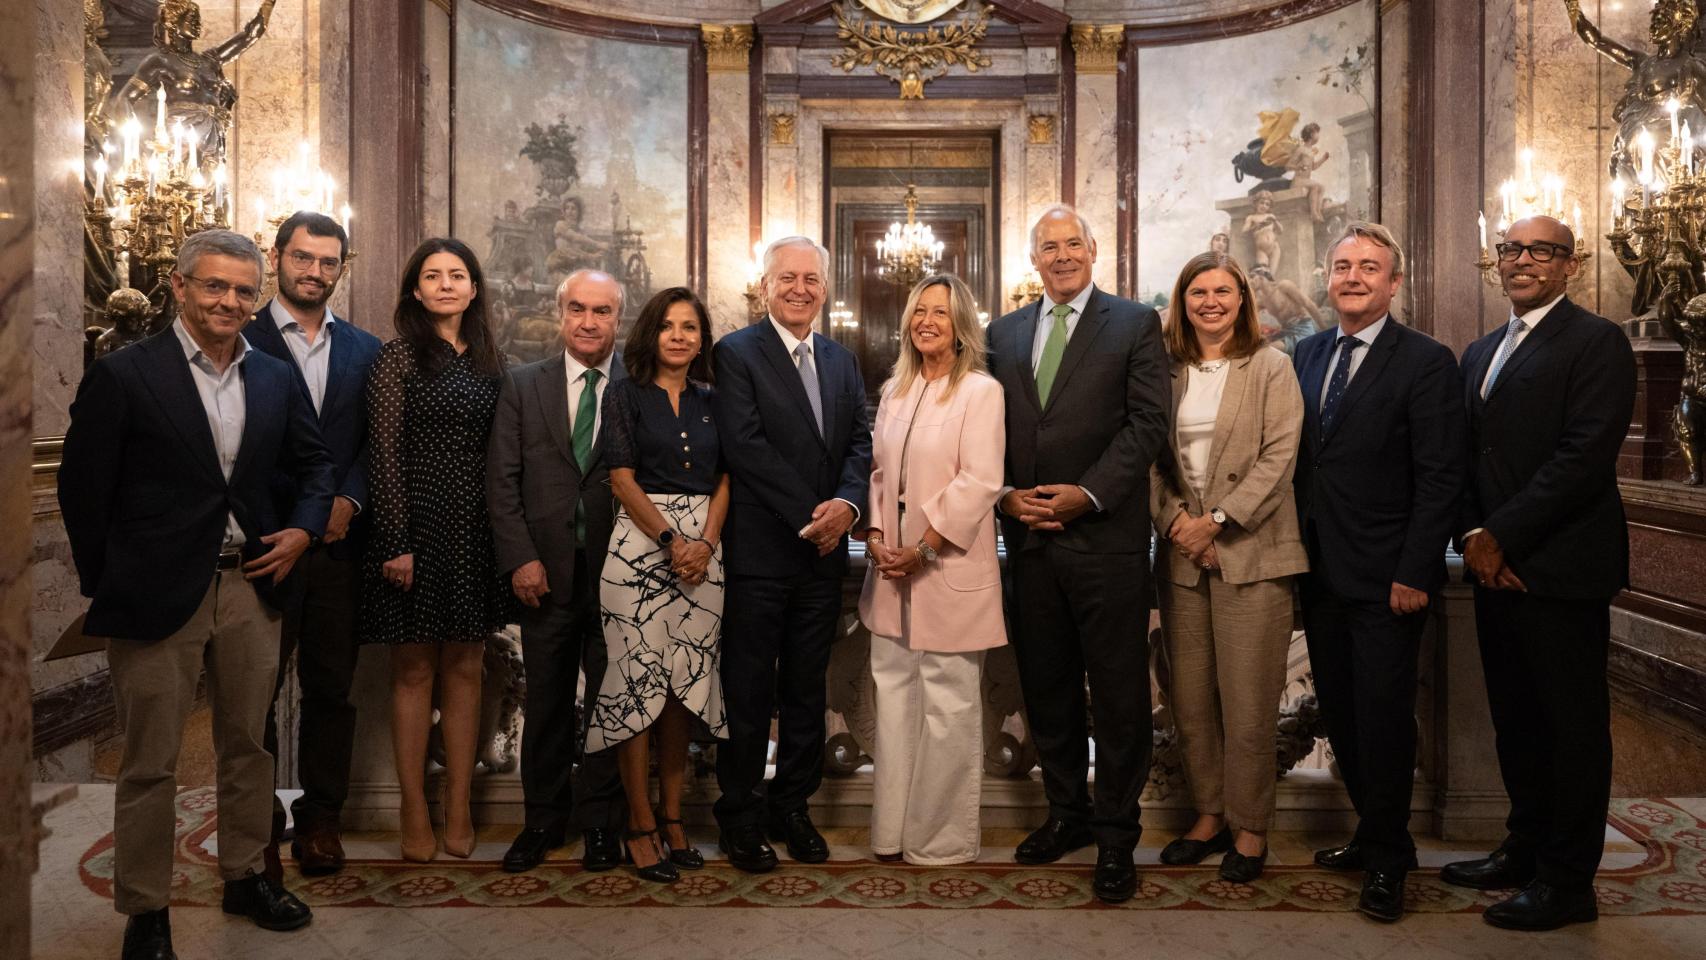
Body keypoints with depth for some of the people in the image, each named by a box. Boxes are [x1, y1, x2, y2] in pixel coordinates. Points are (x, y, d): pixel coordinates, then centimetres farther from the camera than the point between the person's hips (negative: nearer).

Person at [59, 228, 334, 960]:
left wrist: (305, 527, 3)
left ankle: (246, 875, 32)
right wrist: (104, 588, -2)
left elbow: (313, 462, 19)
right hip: (156, 594, -4)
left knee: (247, 744, 15)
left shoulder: (276, 379, 7)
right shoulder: (123, 375, -6)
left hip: (250, 586, 4)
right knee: (149, 763, 5)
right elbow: (83, 488, -4)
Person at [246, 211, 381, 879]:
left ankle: (320, 819, 20)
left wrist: (347, 502, -9)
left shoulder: (365, 350, 12)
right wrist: (293, 521, -12)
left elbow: (374, 443, 7)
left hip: (338, 542, 3)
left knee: (331, 686, 8)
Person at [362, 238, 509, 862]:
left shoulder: (487, 361, 11)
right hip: (417, 524, -4)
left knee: (465, 668, 8)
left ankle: (459, 812, 16)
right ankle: (415, 816, 14)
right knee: (414, 670, 4)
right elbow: (386, 455, -8)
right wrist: (397, 543, -14)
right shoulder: (399, 357, -4)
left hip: (475, 530, 5)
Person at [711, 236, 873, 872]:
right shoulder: (735, 353, -4)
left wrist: (847, 502, -12)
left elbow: (860, 442, 8)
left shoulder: (841, 361, 14)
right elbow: (744, 444, -14)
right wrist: (811, 512, -15)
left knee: (807, 688, 13)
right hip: (759, 551, -5)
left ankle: (792, 806, 27)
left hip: (823, 554, 6)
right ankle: (740, 818, 17)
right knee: (748, 691, 3)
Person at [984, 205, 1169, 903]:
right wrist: (1006, 494, -3)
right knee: (1046, 686, 12)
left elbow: (1148, 424, -6)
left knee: (1118, 691, 2)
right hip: (1028, 535, 5)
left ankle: (1116, 835, 14)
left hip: (1106, 537, -4)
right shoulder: (1005, 332, 15)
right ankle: (1067, 812, 28)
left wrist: (1087, 494, -14)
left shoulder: (1134, 324, 2)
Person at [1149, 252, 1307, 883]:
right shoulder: (1166, 370, 10)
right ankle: (1209, 814, 23)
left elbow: (1278, 457, -7)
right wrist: (1174, 521, -7)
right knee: (1189, 697, 8)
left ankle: (1250, 828, 12)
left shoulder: (1271, 368, 1)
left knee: (1248, 701, -2)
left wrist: (1216, 520, -13)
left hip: (1249, 551, -4)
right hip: (1181, 552, 4)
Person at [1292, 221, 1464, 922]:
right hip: (1320, 571, 6)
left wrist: (1415, 573, -16)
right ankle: (1374, 833, 31)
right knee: (1340, 712, 14)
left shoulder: (1426, 362, -7)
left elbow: (1440, 478, -11)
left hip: (1385, 578, -6)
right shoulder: (1307, 354, 11)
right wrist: (1298, 555, 6)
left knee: (1383, 717, 1)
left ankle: (1386, 860, 17)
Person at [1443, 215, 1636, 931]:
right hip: (1495, 567, 7)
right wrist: (1472, 536, -1)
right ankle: (1527, 850, 29)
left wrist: (1502, 538, -16)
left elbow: (1585, 457, -17)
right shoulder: (1481, 353, 17)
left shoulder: (1596, 342, -7)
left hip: (1560, 568, -7)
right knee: (1515, 719, 15)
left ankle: (1568, 883, 13)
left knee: (1572, 724, 3)